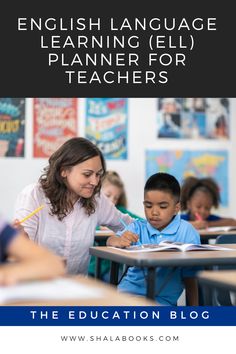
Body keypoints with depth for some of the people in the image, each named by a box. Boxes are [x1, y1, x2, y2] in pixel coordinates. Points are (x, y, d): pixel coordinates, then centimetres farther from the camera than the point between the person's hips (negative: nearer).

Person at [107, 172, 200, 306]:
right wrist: (119, 241, -38)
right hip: (130, 288, 3)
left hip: (162, 299, -2)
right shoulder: (138, 228, 3)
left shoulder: (186, 232, -4)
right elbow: (110, 241, -14)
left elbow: (190, 276, -1)